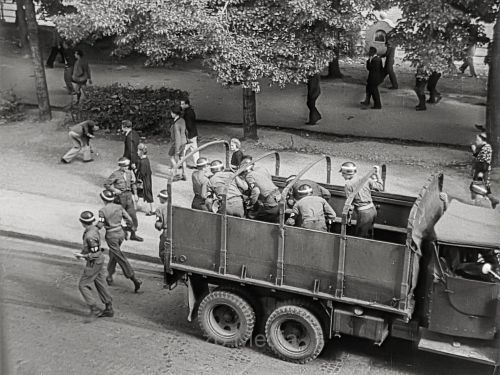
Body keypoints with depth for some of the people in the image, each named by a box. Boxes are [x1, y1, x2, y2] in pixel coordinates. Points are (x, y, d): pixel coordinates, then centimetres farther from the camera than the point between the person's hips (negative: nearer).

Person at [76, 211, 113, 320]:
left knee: (83, 285, 1)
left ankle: (94, 310, 3)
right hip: (98, 261, 9)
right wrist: (82, 253, 11)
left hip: (94, 263, -9)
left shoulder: (90, 236, -28)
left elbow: (95, 254, -26)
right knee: (100, 284, 16)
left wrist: (83, 256, -17)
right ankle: (109, 309, 23)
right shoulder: (94, 229, 1)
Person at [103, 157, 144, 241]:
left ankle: (133, 234, 19)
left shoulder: (129, 173, 4)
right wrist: (114, 190, -19)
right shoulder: (115, 174, -13)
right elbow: (106, 184, -9)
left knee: (133, 215, 6)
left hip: (129, 195, 5)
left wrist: (135, 194, 12)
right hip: (120, 196, -5)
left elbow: (133, 184, 17)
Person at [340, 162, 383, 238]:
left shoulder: (348, 185, -11)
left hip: (364, 213, -7)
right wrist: (378, 174, 17)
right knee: (369, 236, 22)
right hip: (373, 209, 7)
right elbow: (380, 187, 8)